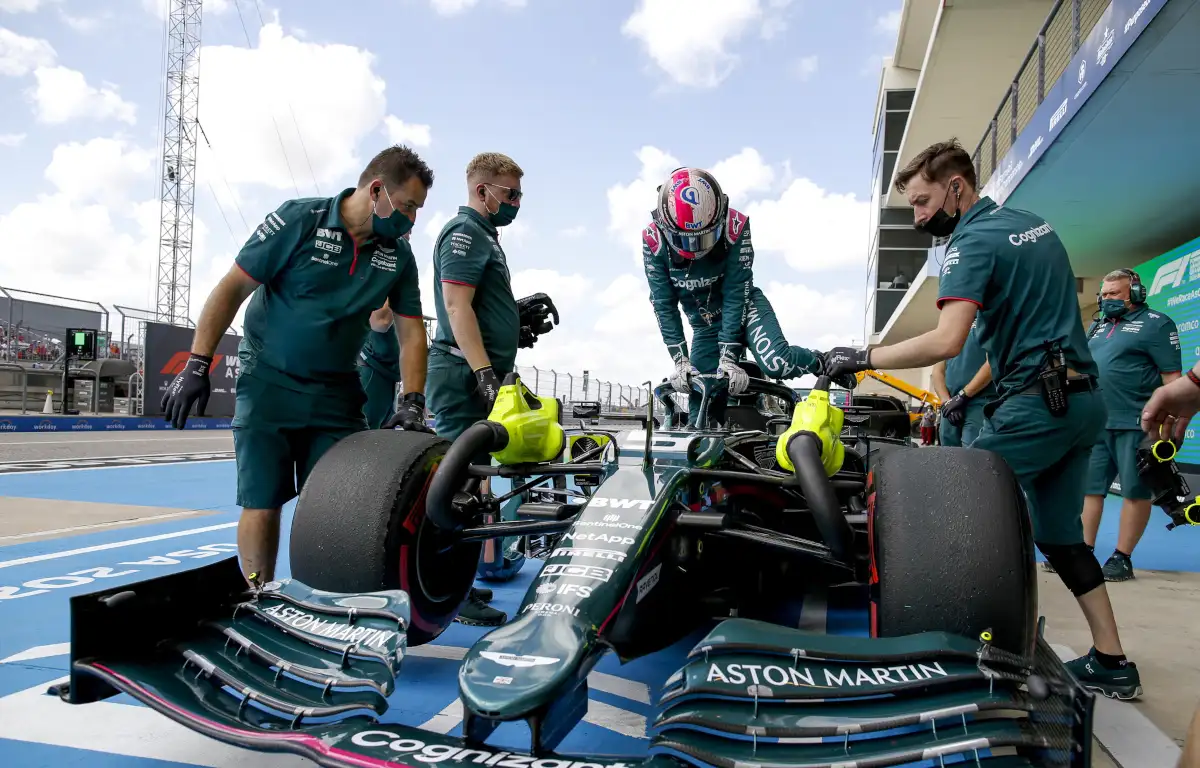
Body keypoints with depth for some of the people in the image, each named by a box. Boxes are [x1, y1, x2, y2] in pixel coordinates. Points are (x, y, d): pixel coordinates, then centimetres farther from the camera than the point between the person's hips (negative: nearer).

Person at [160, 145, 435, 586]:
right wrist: (197, 366, -12)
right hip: (268, 384, -3)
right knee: (262, 504, 0)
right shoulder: (299, 219, -11)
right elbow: (232, 289, -9)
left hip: (337, 395, 4)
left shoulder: (398, 255, 2)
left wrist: (413, 400, -10)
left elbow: (411, 331, 3)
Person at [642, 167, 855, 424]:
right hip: (704, 326, 3)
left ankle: (822, 363, 2)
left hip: (744, 307, -2)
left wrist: (728, 357, -29)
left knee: (776, 364, -28)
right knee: (700, 415, -5)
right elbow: (664, 306, -16)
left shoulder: (735, 227, -25)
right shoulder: (653, 239, -21)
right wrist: (680, 361, -21)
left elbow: (735, 296, -25)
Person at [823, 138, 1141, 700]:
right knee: (1060, 537, 15)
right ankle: (1111, 663, 19)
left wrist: (863, 358, -19)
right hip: (1085, 401, 9)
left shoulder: (972, 241, -11)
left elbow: (947, 341, -26)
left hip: (1036, 401, -9)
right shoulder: (1037, 223, 17)